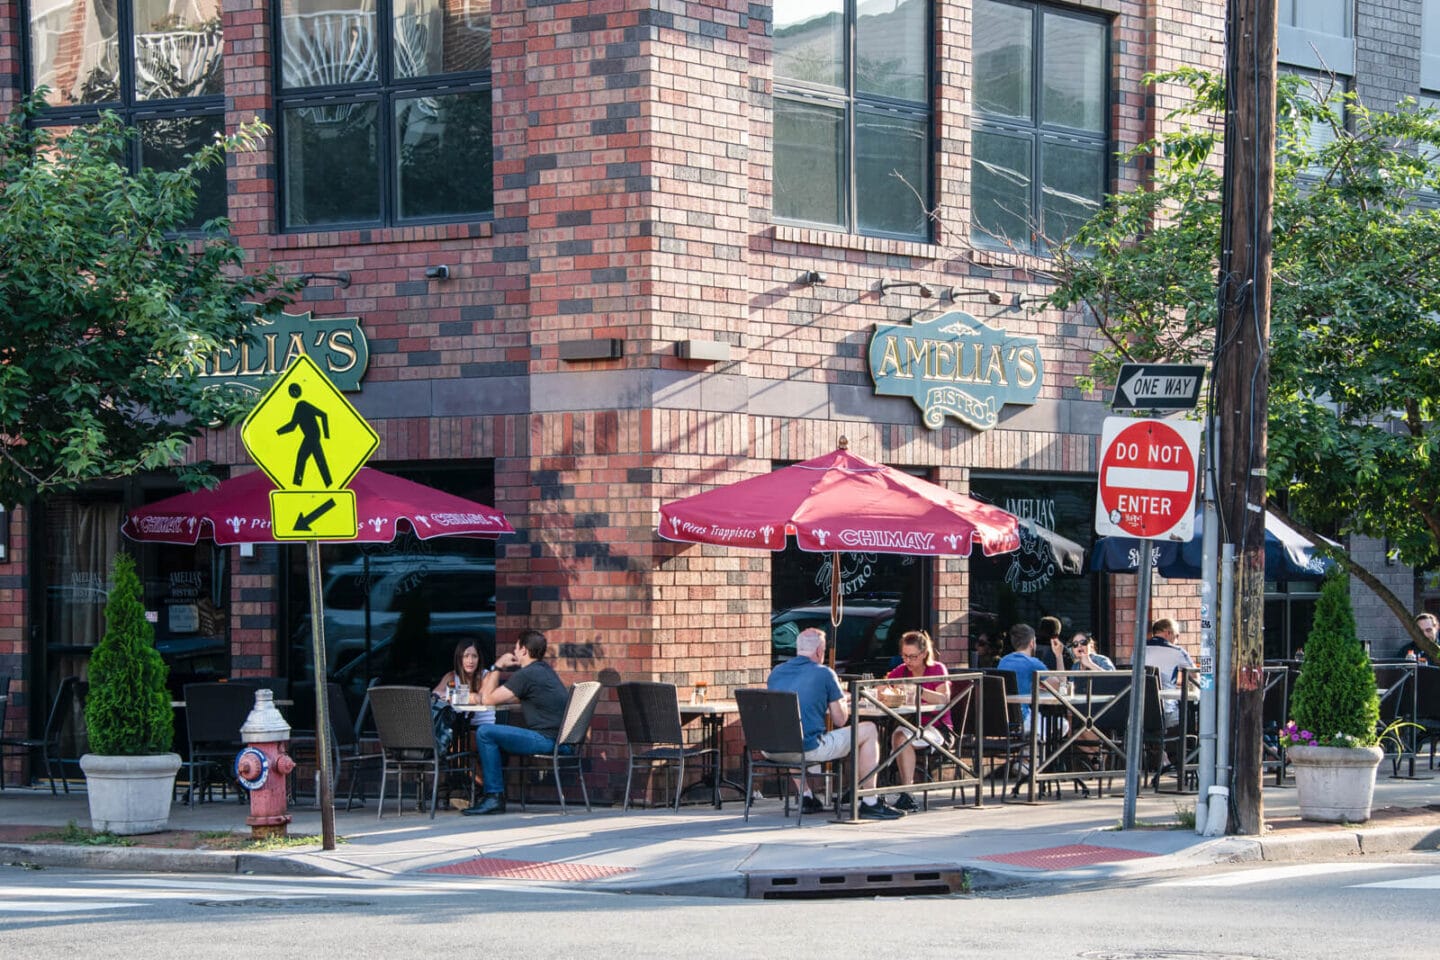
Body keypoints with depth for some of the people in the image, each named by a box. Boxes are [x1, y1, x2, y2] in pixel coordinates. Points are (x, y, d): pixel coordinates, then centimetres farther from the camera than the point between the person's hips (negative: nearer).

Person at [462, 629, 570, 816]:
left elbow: (488, 699, -9)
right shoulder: (544, 669, 17)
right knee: (493, 734, 23)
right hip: (559, 740, 10)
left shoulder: (526, 675, -14)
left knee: (485, 733, -15)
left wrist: (497, 667, 2)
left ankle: (494, 797, -13)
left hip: (546, 740, -10)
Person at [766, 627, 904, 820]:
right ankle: (869, 803, 11)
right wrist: (841, 700, 22)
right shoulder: (824, 674, -3)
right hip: (810, 748, -6)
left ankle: (805, 798, 35)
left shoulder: (776, 672, 12)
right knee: (869, 730, 10)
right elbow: (840, 720, 1)